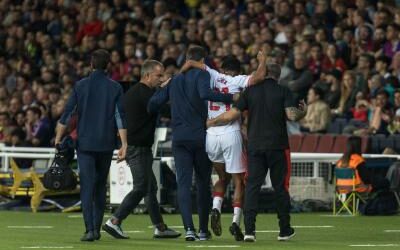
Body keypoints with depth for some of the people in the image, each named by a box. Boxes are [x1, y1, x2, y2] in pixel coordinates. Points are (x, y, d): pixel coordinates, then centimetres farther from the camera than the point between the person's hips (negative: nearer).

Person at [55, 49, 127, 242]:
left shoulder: (80, 86, -1)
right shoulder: (115, 88, 1)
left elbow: (67, 115, -1)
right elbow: (120, 117, -4)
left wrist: (58, 139, 7)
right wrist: (124, 144, -3)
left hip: (85, 143, -1)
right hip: (106, 144, 1)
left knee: (87, 186, -4)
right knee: (101, 185, 14)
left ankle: (90, 229, -16)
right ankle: (97, 228, 15)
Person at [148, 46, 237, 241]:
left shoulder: (174, 80, 13)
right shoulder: (201, 75, -2)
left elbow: (154, 102, 11)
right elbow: (205, 93, -23)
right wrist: (230, 98, -20)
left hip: (179, 138, 3)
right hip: (200, 137, -3)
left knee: (183, 183, -3)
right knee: (203, 183, 10)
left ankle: (189, 228, -18)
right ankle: (203, 230, 14)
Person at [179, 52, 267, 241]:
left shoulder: (213, 76, 8)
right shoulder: (237, 81, 0)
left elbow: (190, 63, 0)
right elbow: (259, 77, -13)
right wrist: (262, 61, 6)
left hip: (211, 135, 4)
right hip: (231, 134, -4)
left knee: (223, 177, 22)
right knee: (238, 181, 5)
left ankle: (215, 209, -1)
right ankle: (236, 221, -8)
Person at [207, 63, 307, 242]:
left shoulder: (251, 91, 4)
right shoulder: (283, 91, -2)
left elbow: (232, 114, -1)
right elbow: (292, 115, -13)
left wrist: (209, 123, 11)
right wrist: (304, 112, 9)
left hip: (254, 145, 1)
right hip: (277, 146, -1)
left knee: (252, 186, 0)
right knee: (280, 187, 8)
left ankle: (249, 229, -12)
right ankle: (285, 230, 15)